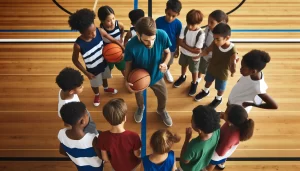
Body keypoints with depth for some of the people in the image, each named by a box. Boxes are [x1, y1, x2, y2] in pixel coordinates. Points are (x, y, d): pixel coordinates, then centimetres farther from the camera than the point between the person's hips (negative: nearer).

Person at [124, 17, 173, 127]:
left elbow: (167, 52, -12)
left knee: (163, 96, 23)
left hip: (156, 75, 1)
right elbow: (129, 63, -16)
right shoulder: (131, 46, -36)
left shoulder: (162, 35, -32)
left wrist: (164, 63, -32)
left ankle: (161, 110, 60)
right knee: (138, 95, 30)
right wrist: (126, 80, -28)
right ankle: (140, 108, 67)